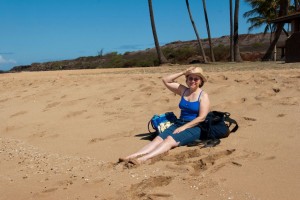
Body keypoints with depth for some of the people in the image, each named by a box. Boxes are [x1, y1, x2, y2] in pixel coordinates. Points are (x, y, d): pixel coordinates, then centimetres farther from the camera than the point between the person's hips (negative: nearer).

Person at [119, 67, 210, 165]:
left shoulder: (203, 96, -2)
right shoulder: (183, 90, 13)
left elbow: (202, 117, -11)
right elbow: (165, 80, 12)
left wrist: (183, 127, -16)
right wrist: (183, 72, 6)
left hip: (193, 128, -5)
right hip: (179, 123, 5)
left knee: (170, 140, -32)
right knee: (158, 139, -20)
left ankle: (143, 158, -52)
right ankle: (131, 157, -38)